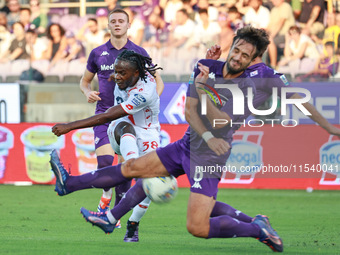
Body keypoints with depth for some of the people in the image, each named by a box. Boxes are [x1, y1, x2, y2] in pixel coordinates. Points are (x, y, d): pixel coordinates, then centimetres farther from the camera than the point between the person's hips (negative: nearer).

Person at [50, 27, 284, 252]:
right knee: (133, 167, 12)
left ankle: (257, 228, 3)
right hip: (187, 145, 7)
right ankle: (69, 184, 26)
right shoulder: (205, 68, -1)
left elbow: (218, 122, -24)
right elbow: (189, 111, -6)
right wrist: (209, 138, -22)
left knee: (197, 228, -15)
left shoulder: (247, 88, -17)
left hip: (208, 158, -7)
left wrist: (203, 91, -33)